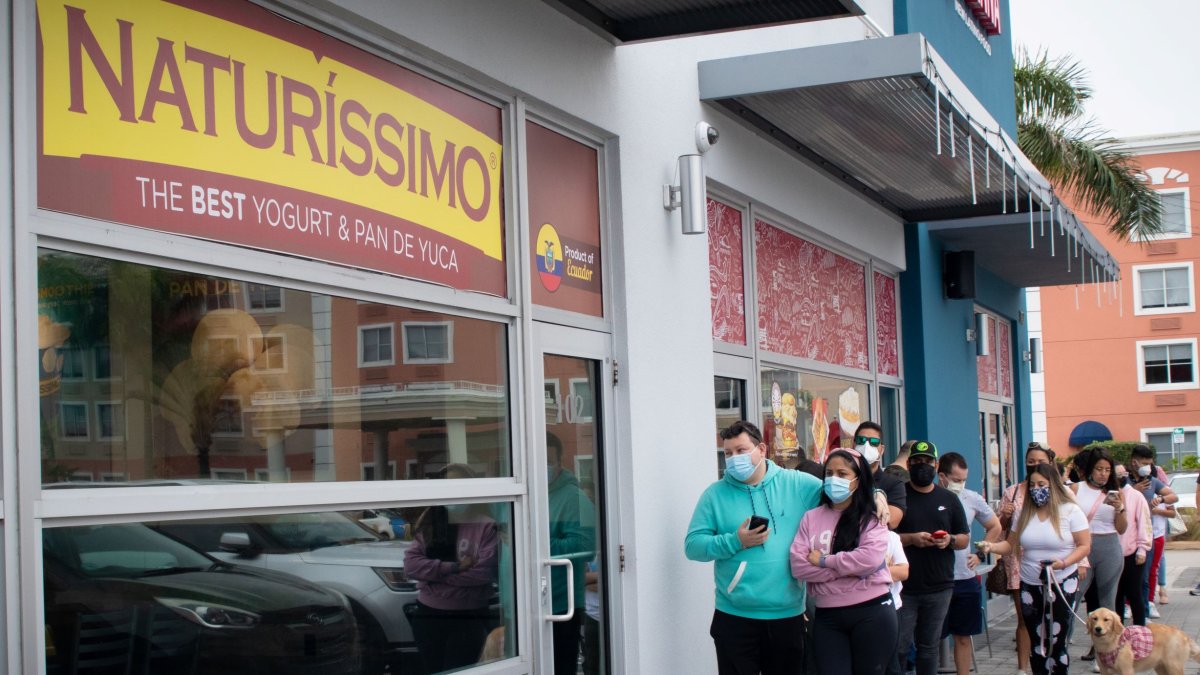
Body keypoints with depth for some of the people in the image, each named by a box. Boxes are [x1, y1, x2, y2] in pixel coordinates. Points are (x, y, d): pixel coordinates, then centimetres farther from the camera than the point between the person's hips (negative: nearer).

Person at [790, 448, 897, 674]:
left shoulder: (872, 518, 0)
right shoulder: (811, 518, 7)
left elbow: (869, 559, -18)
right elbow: (798, 566, -4)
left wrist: (824, 561, -9)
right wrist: (847, 568, -11)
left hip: (872, 612, -2)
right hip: (827, 616, 2)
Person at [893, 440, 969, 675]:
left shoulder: (949, 499, 12)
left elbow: (965, 539, 14)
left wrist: (950, 540, -8)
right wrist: (910, 539, -17)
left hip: (939, 587, 3)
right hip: (903, 586, -3)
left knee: (929, 647, 9)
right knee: (899, 648, -5)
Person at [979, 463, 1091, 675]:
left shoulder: (1070, 511, -6)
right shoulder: (1024, 513, 6)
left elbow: (1084, 546, -7)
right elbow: (1011, 545, 10)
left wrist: (1063, 563, -22)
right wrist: (991, 547, -10)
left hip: (1062, 584, -4)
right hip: (1030, 586, 4)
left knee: (1056, 642, -5)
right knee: (1037, 642, 8)